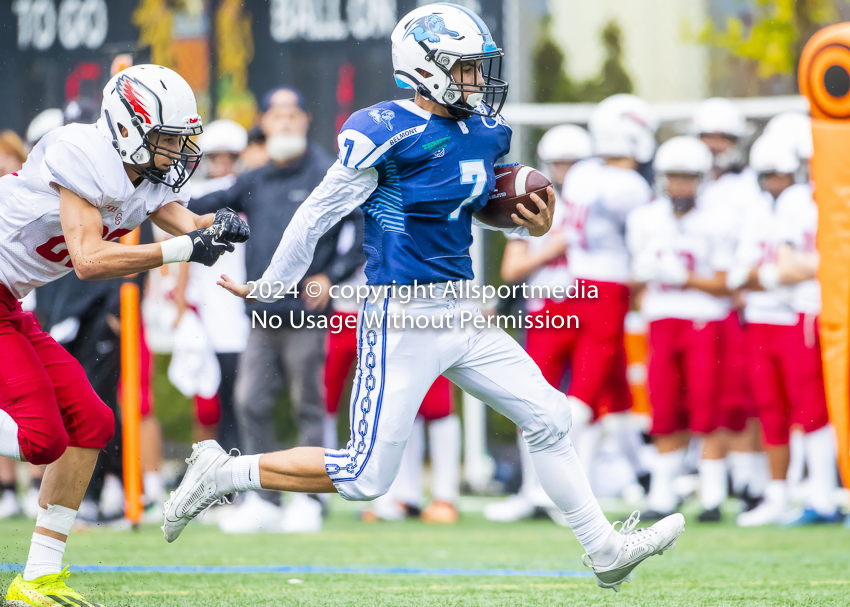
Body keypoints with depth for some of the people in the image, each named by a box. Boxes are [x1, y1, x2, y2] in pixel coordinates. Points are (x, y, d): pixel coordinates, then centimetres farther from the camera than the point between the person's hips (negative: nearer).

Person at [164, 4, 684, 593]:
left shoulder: (486, 133, 8)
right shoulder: (388, 132, -17)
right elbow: (319, 213, -8)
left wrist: (534, 223, 4)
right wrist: (268, 287, 1)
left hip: (463, 314, 8)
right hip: (403, 319, -8)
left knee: (548, 418, 7)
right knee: (365, 476, -6)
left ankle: (606, 550, 17)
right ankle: (224, 472, 9)